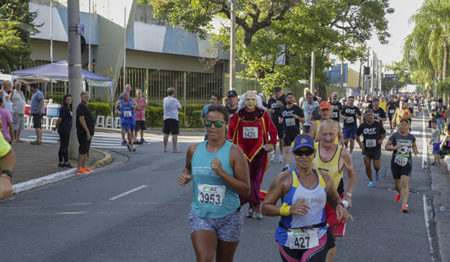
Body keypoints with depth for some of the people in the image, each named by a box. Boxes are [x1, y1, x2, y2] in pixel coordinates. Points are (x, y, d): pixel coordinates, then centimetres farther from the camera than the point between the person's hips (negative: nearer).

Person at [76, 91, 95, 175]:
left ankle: (84, 167, 18)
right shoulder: (81, 106, -13)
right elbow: (81, 119, -21)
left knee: (86, 150, 12)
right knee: (83, 150, -9)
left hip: (88, 132, 10)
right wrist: (87, 131, -24)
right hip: (84, 132, -10)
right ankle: (79, 169, -8)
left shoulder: (85, 106, 19)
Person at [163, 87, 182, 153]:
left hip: (166, 118, 5)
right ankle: (175, 149, -7)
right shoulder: (175, 100, -7)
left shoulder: (164, 100, 6)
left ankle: (165, 148, 13)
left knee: (166, 134, 10)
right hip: (174, 118, -5)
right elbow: (179, 108, 3)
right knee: (175, 134, -4)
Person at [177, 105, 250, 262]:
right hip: (200, 216, 1)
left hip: (229, 218, -1)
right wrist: (185, 177, 0)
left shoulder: (234, 152, -11)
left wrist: (222, 173, -25)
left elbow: (246, 190, -14)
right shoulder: (194, 150, 0)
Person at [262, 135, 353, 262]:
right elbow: (265, 208, -9)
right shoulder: (284, 179, -7)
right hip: (290, 242, -1)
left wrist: (339, 207, 0)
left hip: (317, 240, 1)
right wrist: (289, 209, -24)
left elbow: (335, 200, 24)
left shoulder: (325, 179, 5)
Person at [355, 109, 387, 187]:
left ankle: (377, 172, 35)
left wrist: (381, 139, -10)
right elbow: (357, 135, 9)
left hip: (376, 149, -1)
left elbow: (384, 133, 9)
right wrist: (360, 144, -3)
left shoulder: (378, 124, -6)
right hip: (366, 149, 1)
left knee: (377, 166, -2)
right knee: (367, 167, 1)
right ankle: (371, 181, 22)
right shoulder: (362, 126, -4)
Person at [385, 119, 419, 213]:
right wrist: (394, 147, -20)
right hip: (395, 162, 1)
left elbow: (414, 145, 22)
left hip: (407, 163, -1)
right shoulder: (394, 136, -3)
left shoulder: (411, 137, 4)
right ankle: (399, 193, 51)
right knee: (397, 182, 16)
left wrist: (415, 150, 0)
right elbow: (386, 146, -2)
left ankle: (404, 204, -16)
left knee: (405, 183, -14)